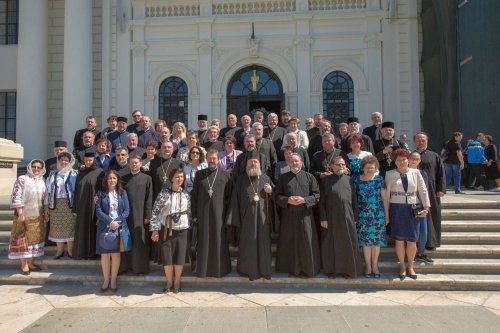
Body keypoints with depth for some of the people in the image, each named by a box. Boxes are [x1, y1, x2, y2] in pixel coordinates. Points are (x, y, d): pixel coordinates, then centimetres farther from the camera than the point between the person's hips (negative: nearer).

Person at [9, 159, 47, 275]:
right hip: (24, 214, -6)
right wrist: (20, 213, -19)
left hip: (37, 216, 6)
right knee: (23, 238, 1)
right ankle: (24, 265, 7)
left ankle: (31, 263, 20)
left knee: (35, 238, 10)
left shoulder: (42, 182, 10)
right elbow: (15, 197, -14)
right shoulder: (22, 179, -9)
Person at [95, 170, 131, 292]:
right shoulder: (101, 193, 3)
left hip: (119, 227, 0)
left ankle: (113, 280, 15)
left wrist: (117, 222, -12)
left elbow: (126, 210, 1)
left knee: (116, 254, 3)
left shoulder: (122, 193, 6)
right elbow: (98, 211, -5)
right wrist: (110, 222, -16)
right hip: (104, 227, 0)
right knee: (105, 255, 3)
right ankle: (106, 280, 17)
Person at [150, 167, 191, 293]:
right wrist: (155, 229, -12)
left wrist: (189, 227, 10)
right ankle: (169, 282, 22)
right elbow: (155, 211, -8)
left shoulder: (186, 195, 3)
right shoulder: (164, 192, -7)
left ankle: (177, 282, 23)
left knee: (180, 257, 5)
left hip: (181, 230, 2)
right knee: (166, 257, 2)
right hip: (166, 229, -2)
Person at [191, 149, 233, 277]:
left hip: (219, 213, -1)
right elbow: (194, 195, 6)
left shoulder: (225, 175, 2)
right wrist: (194, 214, 1)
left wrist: (228, 214, -1)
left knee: (219, 241, 3)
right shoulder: (200, 174, 6)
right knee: (204, 241, 6)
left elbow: (229, 196, 3)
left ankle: (220, 268, 16)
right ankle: (203, 269, 17)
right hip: (203, 213, 1)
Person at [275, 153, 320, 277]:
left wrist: (304, 200, -15)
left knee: (307, 243, 2)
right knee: (289, 243, 5)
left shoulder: (309, 177, 4)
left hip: (305, 215, -1)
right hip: (288, 216, 1)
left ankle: (308, 268, 17)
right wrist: (287, 200, -14)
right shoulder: (283, 178, 7)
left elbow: (317, 195, 0)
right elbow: (277, 196, 4)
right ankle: (292, 268, 19)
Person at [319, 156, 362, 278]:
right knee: (332, 244, 7)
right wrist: (323, 218, -8)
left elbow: (354, 200, 8)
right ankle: (332, 268, 19)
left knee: (348, 244, 5)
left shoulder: (349, 180, 7)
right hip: (331, 218, -1)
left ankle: (348, 269, 18)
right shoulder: (326, 181, 1)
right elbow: (321, 201, -2)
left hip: (347, 217, 2)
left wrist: (355, 217, 4)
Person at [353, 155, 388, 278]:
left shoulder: (379, 180, 0)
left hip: (378, 215, 0)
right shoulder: (357, 181, 0)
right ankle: (368, 265, 18)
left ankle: (375, 265, 20)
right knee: (365, 240, 4)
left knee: (377, 240, 5)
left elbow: (385, 198, 3)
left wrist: (387, 215, 2)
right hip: (363, 216, 0)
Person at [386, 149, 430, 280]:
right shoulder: (390, 174, 2)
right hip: (397, 209, -1)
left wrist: (426, 207, -1)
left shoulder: (415, 173, 5)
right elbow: (386, 193, 2)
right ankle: (402, 266, 21)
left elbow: (423, 190, 5)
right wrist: (386, 210, 0)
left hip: (413, 210, 1)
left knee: (412, 241, 3)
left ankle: (410, 266, 22)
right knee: (399, 239, 5)